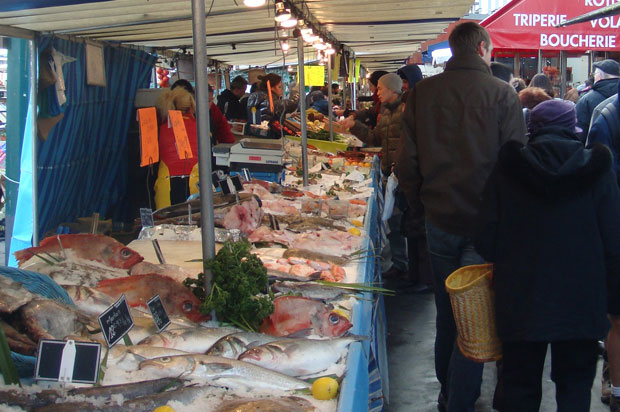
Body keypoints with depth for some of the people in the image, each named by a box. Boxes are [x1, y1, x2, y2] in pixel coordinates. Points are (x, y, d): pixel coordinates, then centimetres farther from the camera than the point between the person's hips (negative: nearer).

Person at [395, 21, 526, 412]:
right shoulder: (502, 94, -9)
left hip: (439, 220, 4)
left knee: (447, 314, 17)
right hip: (485, 224, -4)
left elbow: (407, 164, 3)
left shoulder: (422, 92, 0)